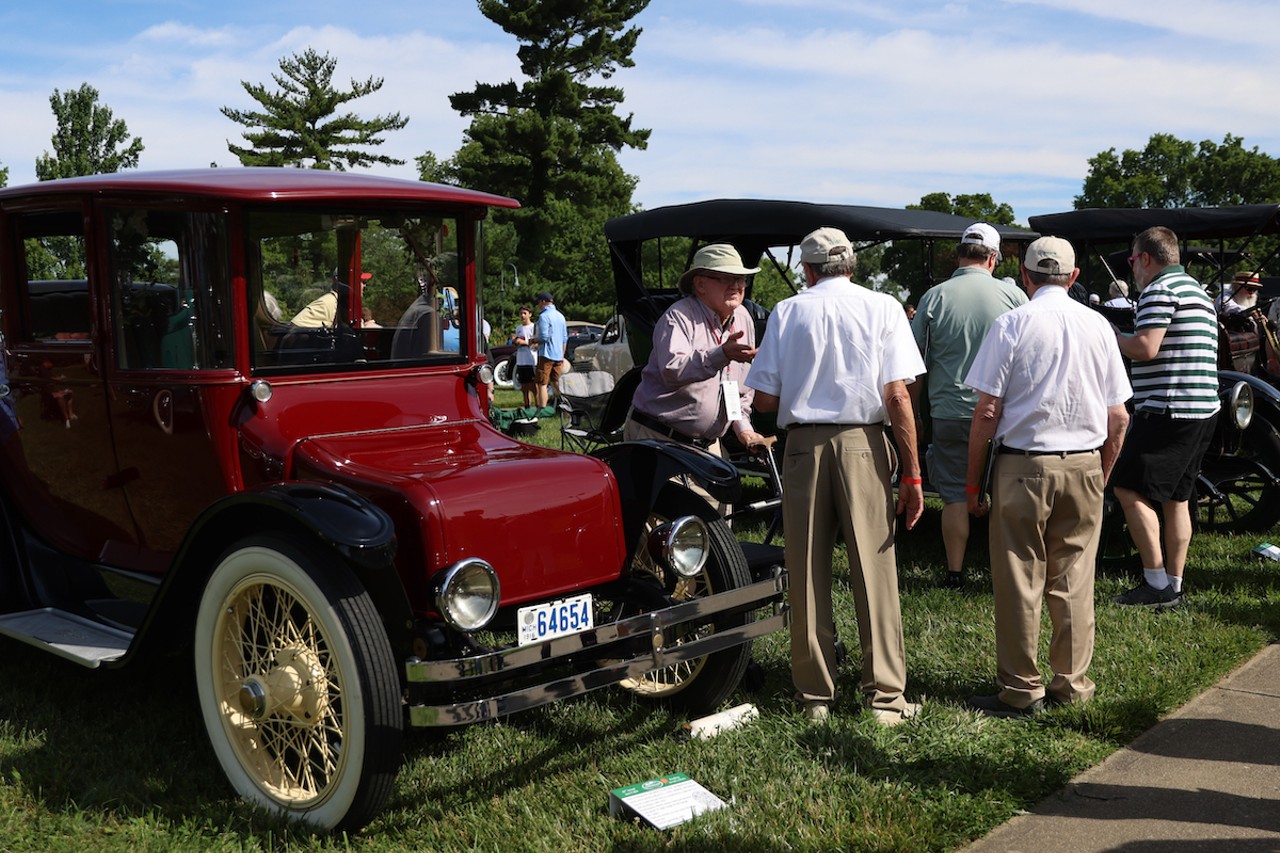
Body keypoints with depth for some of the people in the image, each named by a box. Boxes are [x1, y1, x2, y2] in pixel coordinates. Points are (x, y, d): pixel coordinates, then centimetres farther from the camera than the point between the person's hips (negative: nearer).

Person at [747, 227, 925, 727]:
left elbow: (765, 400, 1)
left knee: (807, 576, 8)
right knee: (874, 573, 4)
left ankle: (815, 698, 16)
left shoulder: (787, 312, 5)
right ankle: (885, 697, 7)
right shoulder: (882, 308, 2)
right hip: (862, 444, -1)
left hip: (802, 445, 1)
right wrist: (912, 474, -3)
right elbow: (897, 396, -6)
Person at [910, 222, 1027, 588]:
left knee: (954, 493, 8)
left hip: (950, 411, 0)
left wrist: (913, 411, 12)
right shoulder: (1012, 295, -1)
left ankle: (955, 572, 13)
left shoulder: (934, 297, -2)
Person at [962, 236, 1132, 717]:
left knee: (1019, 582, 3)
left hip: (1023, 466, -4)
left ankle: (1021, 692, 10)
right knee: (1074, 581, 11)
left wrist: (973, 482, -2)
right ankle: (1071, 684, 20)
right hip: (1085, 466, 4)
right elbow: (1118, 416, 6)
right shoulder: (1098, 326, 6)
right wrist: (1101, 475, 18)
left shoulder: (1012, 324, -5)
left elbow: (987, 412, -9)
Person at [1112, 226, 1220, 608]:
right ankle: (1174, 586, 15)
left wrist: (1112, 335, -3)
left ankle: (1157, 583, -6)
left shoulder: (1160, 290, -11)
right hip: (1203, 408, 10)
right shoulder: (1198, 291, 21)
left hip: (1168, 410, -10)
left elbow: (1145, 348, -21)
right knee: (1176, 497, 13)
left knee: (1131, 491, -6)